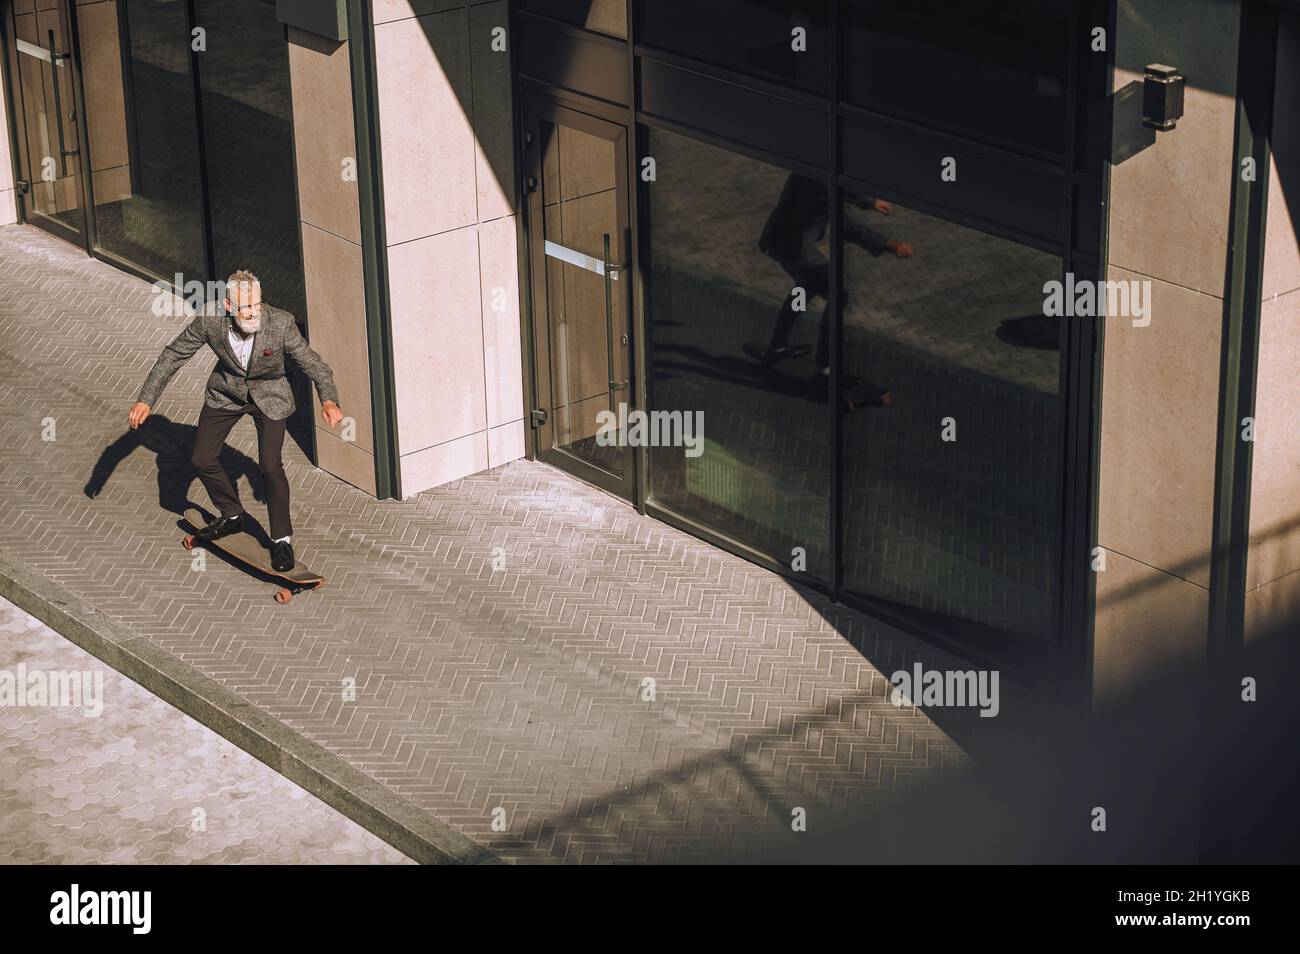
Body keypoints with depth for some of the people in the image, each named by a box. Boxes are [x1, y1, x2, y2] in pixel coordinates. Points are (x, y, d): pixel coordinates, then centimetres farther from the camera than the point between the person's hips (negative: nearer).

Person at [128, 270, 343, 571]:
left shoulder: (281, 323, -32)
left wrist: (329, 400, -42)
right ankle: (232, 516, 35)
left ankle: (281, 538, 5)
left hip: (268, 395, -3)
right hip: (226, 391, 3)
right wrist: (146, 400, -18)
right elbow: (173, 355, -14)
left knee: (270, 465, -15)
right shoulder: (209, 321, -28)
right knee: (202, 459, 8)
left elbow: (313, 364, -24)